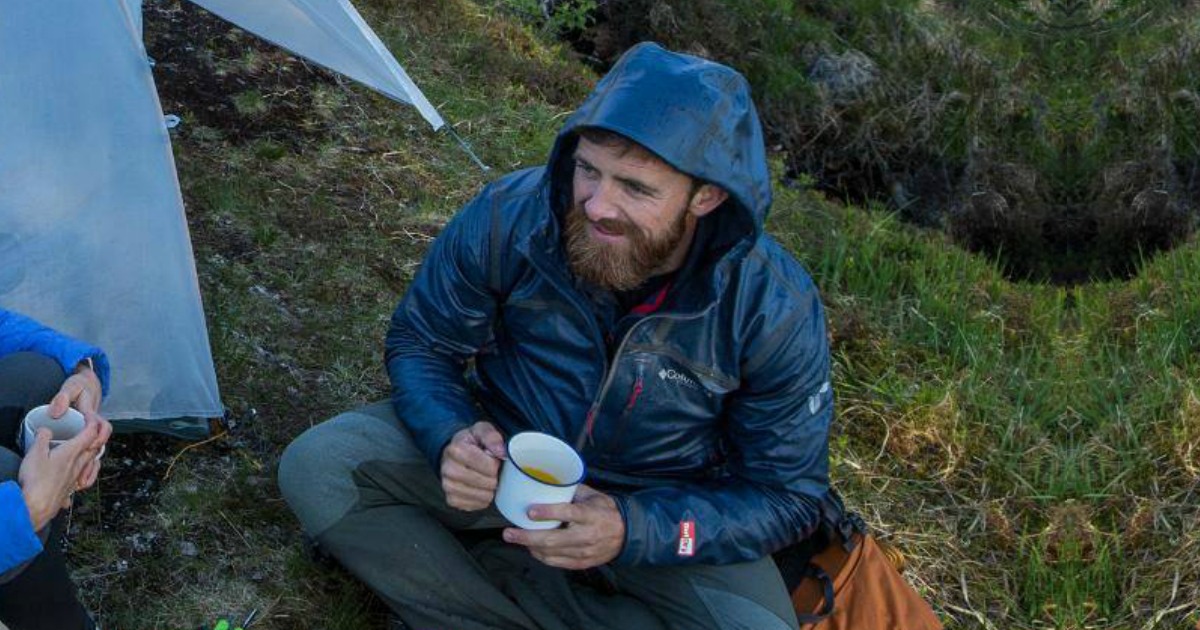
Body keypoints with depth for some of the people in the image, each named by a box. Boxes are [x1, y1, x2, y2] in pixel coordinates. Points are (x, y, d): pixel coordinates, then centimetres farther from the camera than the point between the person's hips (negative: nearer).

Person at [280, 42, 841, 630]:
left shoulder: (775, 309, -25)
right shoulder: (508, 216, -22)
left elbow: (787, 494, -15)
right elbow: (420, 343, -5)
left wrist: (632, 530, -31)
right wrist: (451, 437, -28)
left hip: (662, 510, -1)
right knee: (315, 465, -20)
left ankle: (486, 578, -13)